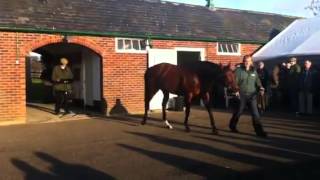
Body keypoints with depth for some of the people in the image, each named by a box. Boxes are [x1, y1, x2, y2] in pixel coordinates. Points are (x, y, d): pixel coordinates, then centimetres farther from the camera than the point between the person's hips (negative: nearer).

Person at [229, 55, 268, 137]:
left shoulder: (254, 71, 8)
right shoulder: (239, 70, -5)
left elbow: (257, 81, 11)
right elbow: (235, 81, -11)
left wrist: (260, 87, -9)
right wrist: (236, 90, -25)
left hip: (252, 95, 3)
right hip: (242, 95, -3)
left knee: (255, 113, 0)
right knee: (239, 111, 12)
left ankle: (259, 131, 3)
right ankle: (232, 125, 35)